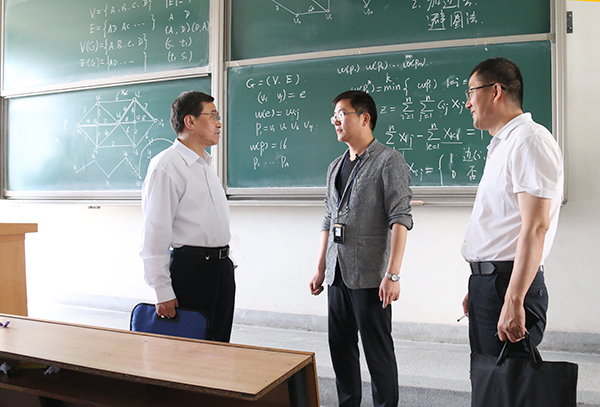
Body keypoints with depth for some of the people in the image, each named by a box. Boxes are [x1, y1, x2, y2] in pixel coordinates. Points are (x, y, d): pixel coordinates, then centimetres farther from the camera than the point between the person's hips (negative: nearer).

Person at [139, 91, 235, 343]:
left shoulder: (206, 165, 16)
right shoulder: (166, 166, -11)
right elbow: (155, 232, -15)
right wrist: (163, 291, -16)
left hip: (222, 266, 8)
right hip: (190, 266, -8)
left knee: (220, 345, 13)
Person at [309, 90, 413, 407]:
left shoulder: (388, 161, -5)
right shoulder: (335, 167, 16)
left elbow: (400, 219, -13)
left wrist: (393, 274, -19)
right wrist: (320, 269, 16)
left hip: (369, 275, -7)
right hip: (337, 274, 7)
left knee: (378, 351, 2)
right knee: (341, 347, 14)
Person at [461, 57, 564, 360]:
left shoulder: (529, 140, -12)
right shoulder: (501, 145, 19)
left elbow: (535, 227, -21)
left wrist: (513, 302, -24)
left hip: (508, 285, -9)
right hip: (485, 280, 9)